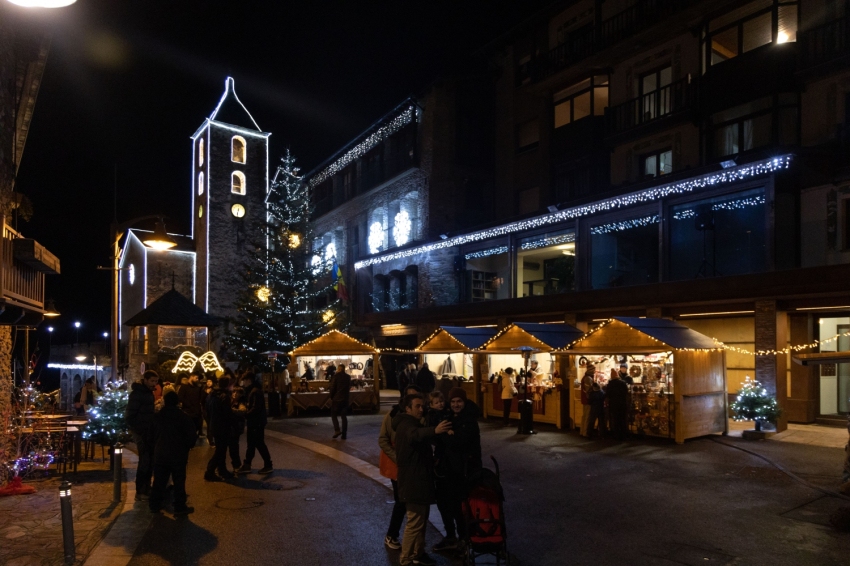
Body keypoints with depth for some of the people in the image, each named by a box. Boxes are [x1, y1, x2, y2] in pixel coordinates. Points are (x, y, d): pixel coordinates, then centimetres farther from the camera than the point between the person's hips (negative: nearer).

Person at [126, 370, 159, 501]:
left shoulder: (148, 392, 12)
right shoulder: (137, 393, -15)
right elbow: (130, 416, -18)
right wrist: (139, 431, -18)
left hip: (149, 432, 8)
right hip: (141, 433, -8)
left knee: (150, 460, 12)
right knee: (145, 461, -4)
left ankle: (146, 488, 23)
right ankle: (140, 492, 5)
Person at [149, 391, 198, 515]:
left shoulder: (158, 416, 2)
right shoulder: (184, 417, -9)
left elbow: (153, 434, 11)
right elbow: (192, 436, -10)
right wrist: (187, 447, 8)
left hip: (160, 453, 4)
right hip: (178, 455, -3)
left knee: (159, 480, 13)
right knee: (179, 481, 2)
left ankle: (155, 504, 19)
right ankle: (180, 507, 4)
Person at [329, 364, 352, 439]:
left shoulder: (335, 376, -10)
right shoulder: (348, 377, 4)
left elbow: (332, 388, -10)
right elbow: (349, 388, 10)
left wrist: (331, 397, 2)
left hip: (336, 399, -4)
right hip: (345, 399, 4)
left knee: (334, 415, 9)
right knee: (344, 416, 8)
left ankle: (337, 430, -8)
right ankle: (344, 434, 6)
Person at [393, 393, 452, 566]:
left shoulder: (415, 424, 15)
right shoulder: (406, 425, -20)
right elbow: (415, 435, -45)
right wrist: (435, 430, -62)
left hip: (420, 478, 10)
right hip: (413, 480, -10)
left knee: (422, 519, 19)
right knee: (415, 521, -4)